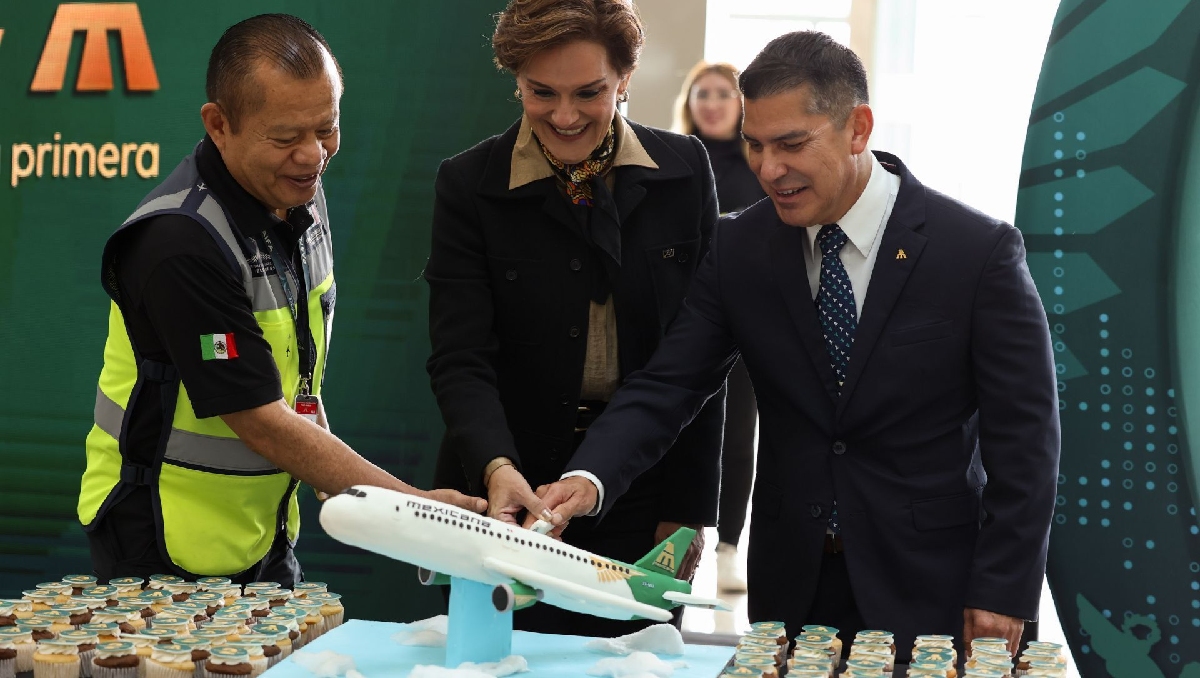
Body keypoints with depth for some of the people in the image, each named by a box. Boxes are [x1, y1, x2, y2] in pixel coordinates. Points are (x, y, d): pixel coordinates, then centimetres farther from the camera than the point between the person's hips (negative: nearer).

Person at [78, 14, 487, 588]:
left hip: (263, 531, 8)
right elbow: (262, 423, -26)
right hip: (166, 548, -7)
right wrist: (416, 504, -26)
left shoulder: (300, 195, 0)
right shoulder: (182, 243, -27)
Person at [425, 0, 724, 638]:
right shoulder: (468, 185, -6)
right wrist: (497, 467, -30)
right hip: (508, 499, -1)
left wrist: (691, 506, -1)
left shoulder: (684, 170, -1)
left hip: (643, 504, 1)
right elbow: (460, 359, -12)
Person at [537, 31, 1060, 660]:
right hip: (791, 590, 3)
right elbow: (667, 385, -5)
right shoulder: (739, 248, -2)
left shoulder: (978, 250, -12)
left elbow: (1024, 435, -9)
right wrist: (589, 478, -23)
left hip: (927, 591, -3)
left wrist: (1004, 595, -11)